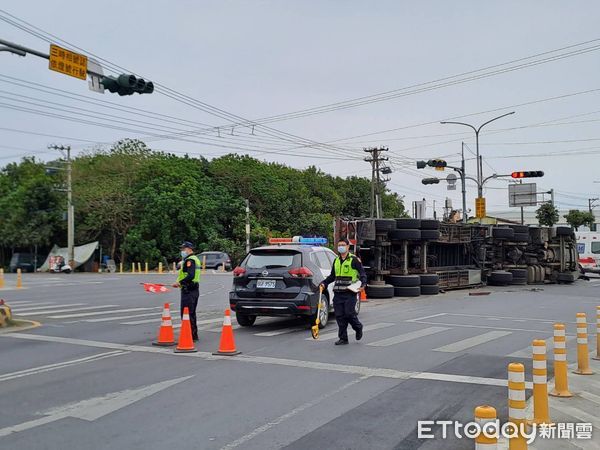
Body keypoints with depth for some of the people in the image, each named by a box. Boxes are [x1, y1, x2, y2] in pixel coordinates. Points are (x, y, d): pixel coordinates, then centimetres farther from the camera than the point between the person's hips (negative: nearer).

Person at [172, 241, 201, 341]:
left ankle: (190, 335, -6)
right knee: (192, 313, 18)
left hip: (188, 291, -11)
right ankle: (194, 335, 25)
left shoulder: (189, 260, -14)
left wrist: (180, 282, -23)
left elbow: (191, 276, -26)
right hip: (194, 290, 11)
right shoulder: (195, 259, 18)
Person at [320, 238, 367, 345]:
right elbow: (332, 276, 26)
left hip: (350, 293, -6)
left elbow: (362, 274, -2)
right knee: (339, 316, 3)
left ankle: (358, 328, 21)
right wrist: (324, 283, 13)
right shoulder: (336, 261, 17)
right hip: (338, 293, 6)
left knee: (349, 313, -9)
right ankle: (343, 338, 11)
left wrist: (363, 284, -19)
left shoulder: (354, 260, -2)